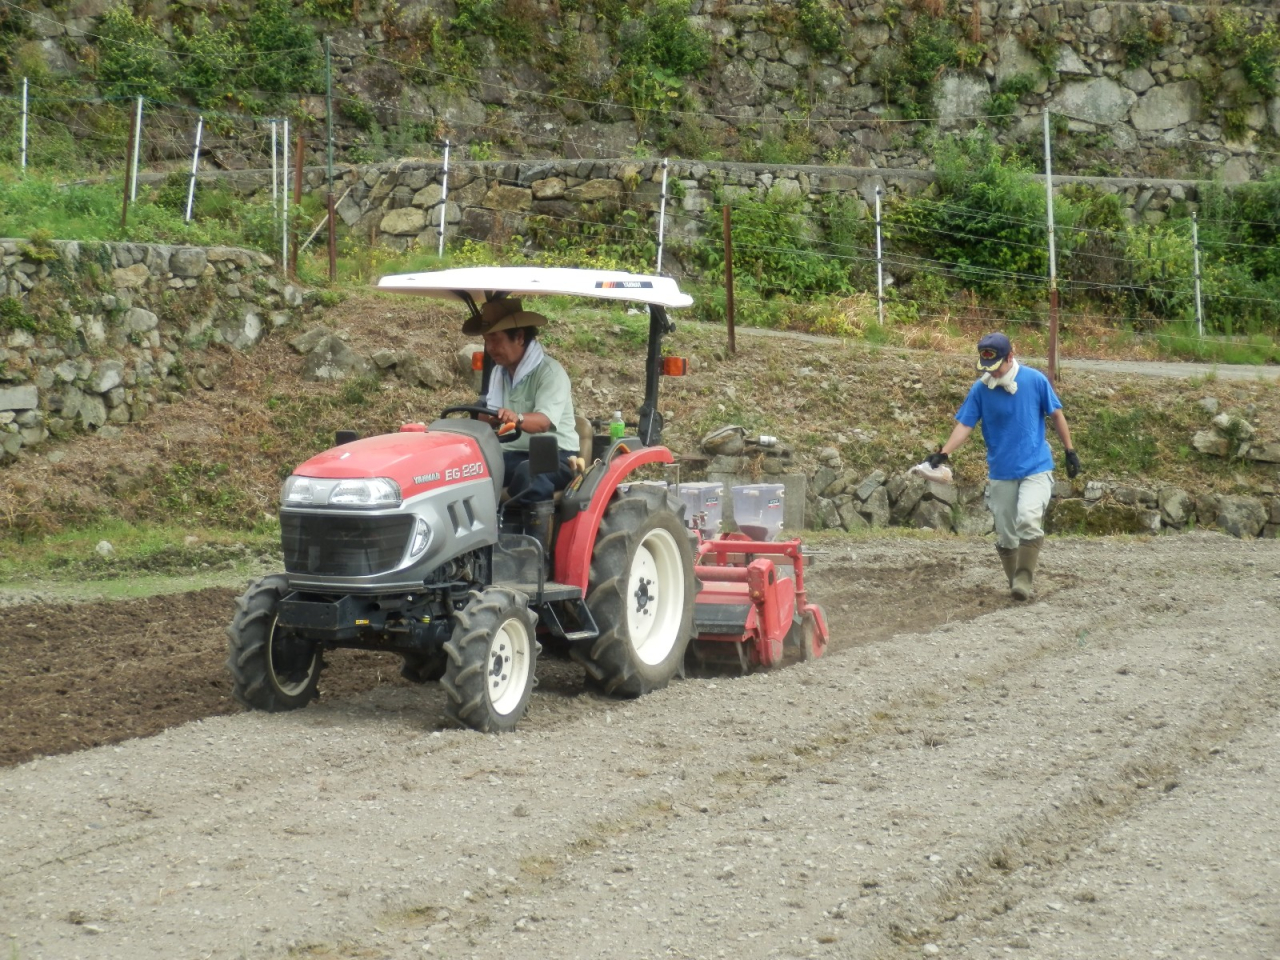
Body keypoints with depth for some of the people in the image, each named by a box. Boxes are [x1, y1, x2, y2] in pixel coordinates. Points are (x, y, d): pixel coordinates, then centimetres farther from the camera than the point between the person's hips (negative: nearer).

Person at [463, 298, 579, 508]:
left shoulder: (550, 371, -11)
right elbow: (491, 418, 7)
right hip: (512, 454, 6)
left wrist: (518, 418, -49)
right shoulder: (498, 372, 13)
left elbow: (544, 421, -27)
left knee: (528, 473, -41)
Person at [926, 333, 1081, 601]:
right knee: (1005, 534, 7)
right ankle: (1015, 583, 24)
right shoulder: (980, 389, -5)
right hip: (1001, 472, 3)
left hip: (1036, 468, -3)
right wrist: (944, 453, -22)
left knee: (1028, 521, -24)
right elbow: (965, 425, -7)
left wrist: (1070, 451, 7)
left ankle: (1024, 580, -17)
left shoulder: (1035, 380, -7)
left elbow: (1056, 415, 4)